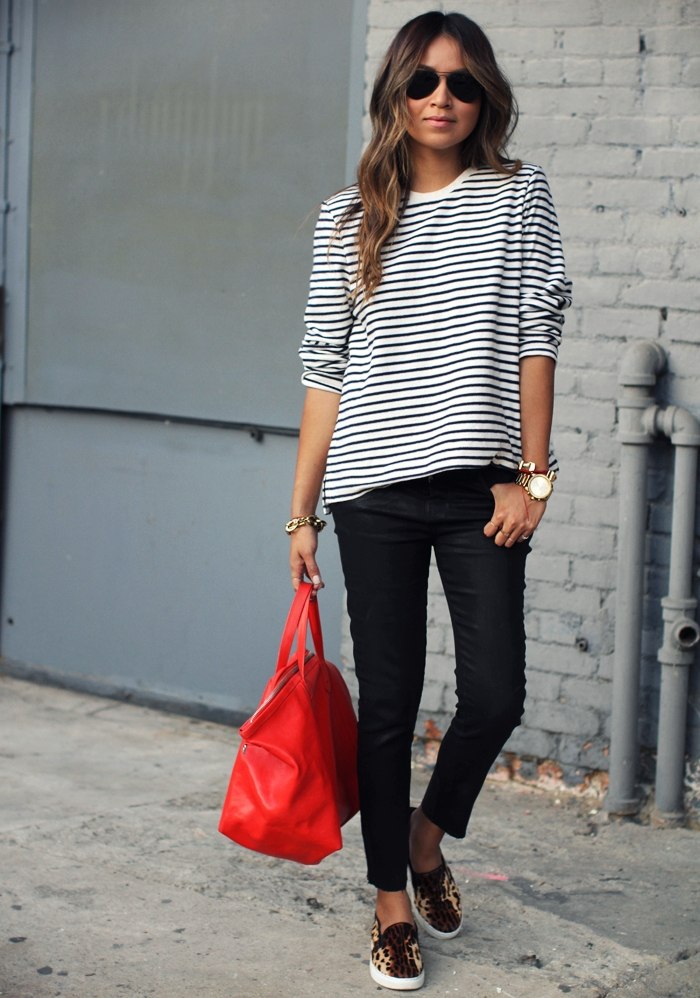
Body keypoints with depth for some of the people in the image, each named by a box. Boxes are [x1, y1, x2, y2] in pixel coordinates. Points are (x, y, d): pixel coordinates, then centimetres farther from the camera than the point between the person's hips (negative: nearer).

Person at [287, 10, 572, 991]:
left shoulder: (519, 195, 6)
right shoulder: (349, 219, 8)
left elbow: (535, 338, 2)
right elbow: (326, 371, 7)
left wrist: (533, 475, -5)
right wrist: (302, 513, 5)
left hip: (478, 485, 0)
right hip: (373, 490, 1)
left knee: (496, 694, -5)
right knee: (388, 704, 4)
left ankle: (428, 838, 25)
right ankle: (393, 904, 18)